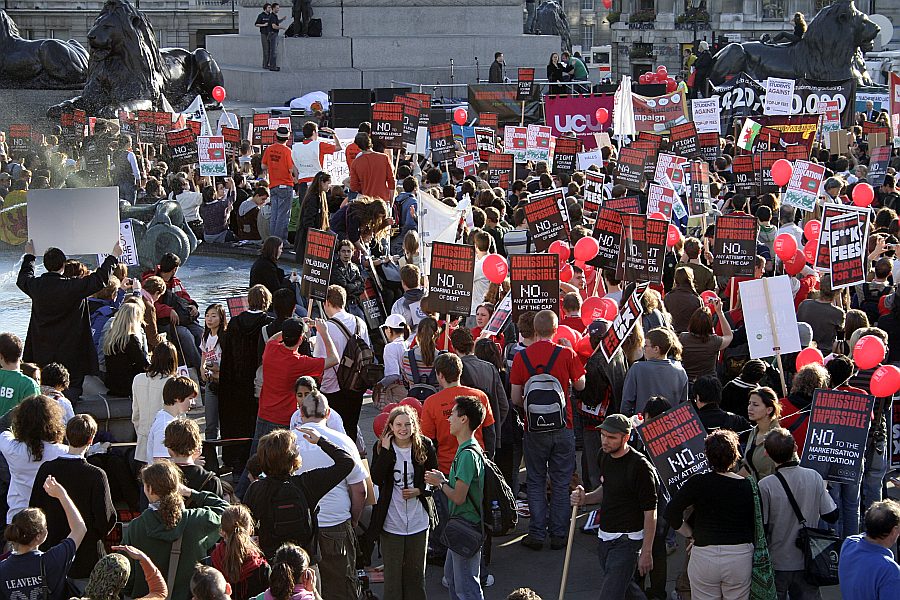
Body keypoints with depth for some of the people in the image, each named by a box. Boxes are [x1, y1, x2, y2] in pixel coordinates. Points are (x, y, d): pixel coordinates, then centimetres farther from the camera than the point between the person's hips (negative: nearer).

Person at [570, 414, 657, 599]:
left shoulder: (640, 467, -19)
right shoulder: (604, 456, 5)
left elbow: (650, 513, -16)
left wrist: (646, 552, -17)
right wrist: (585, 498, 2)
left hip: (627, 540, -8)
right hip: (604, 536, 8)